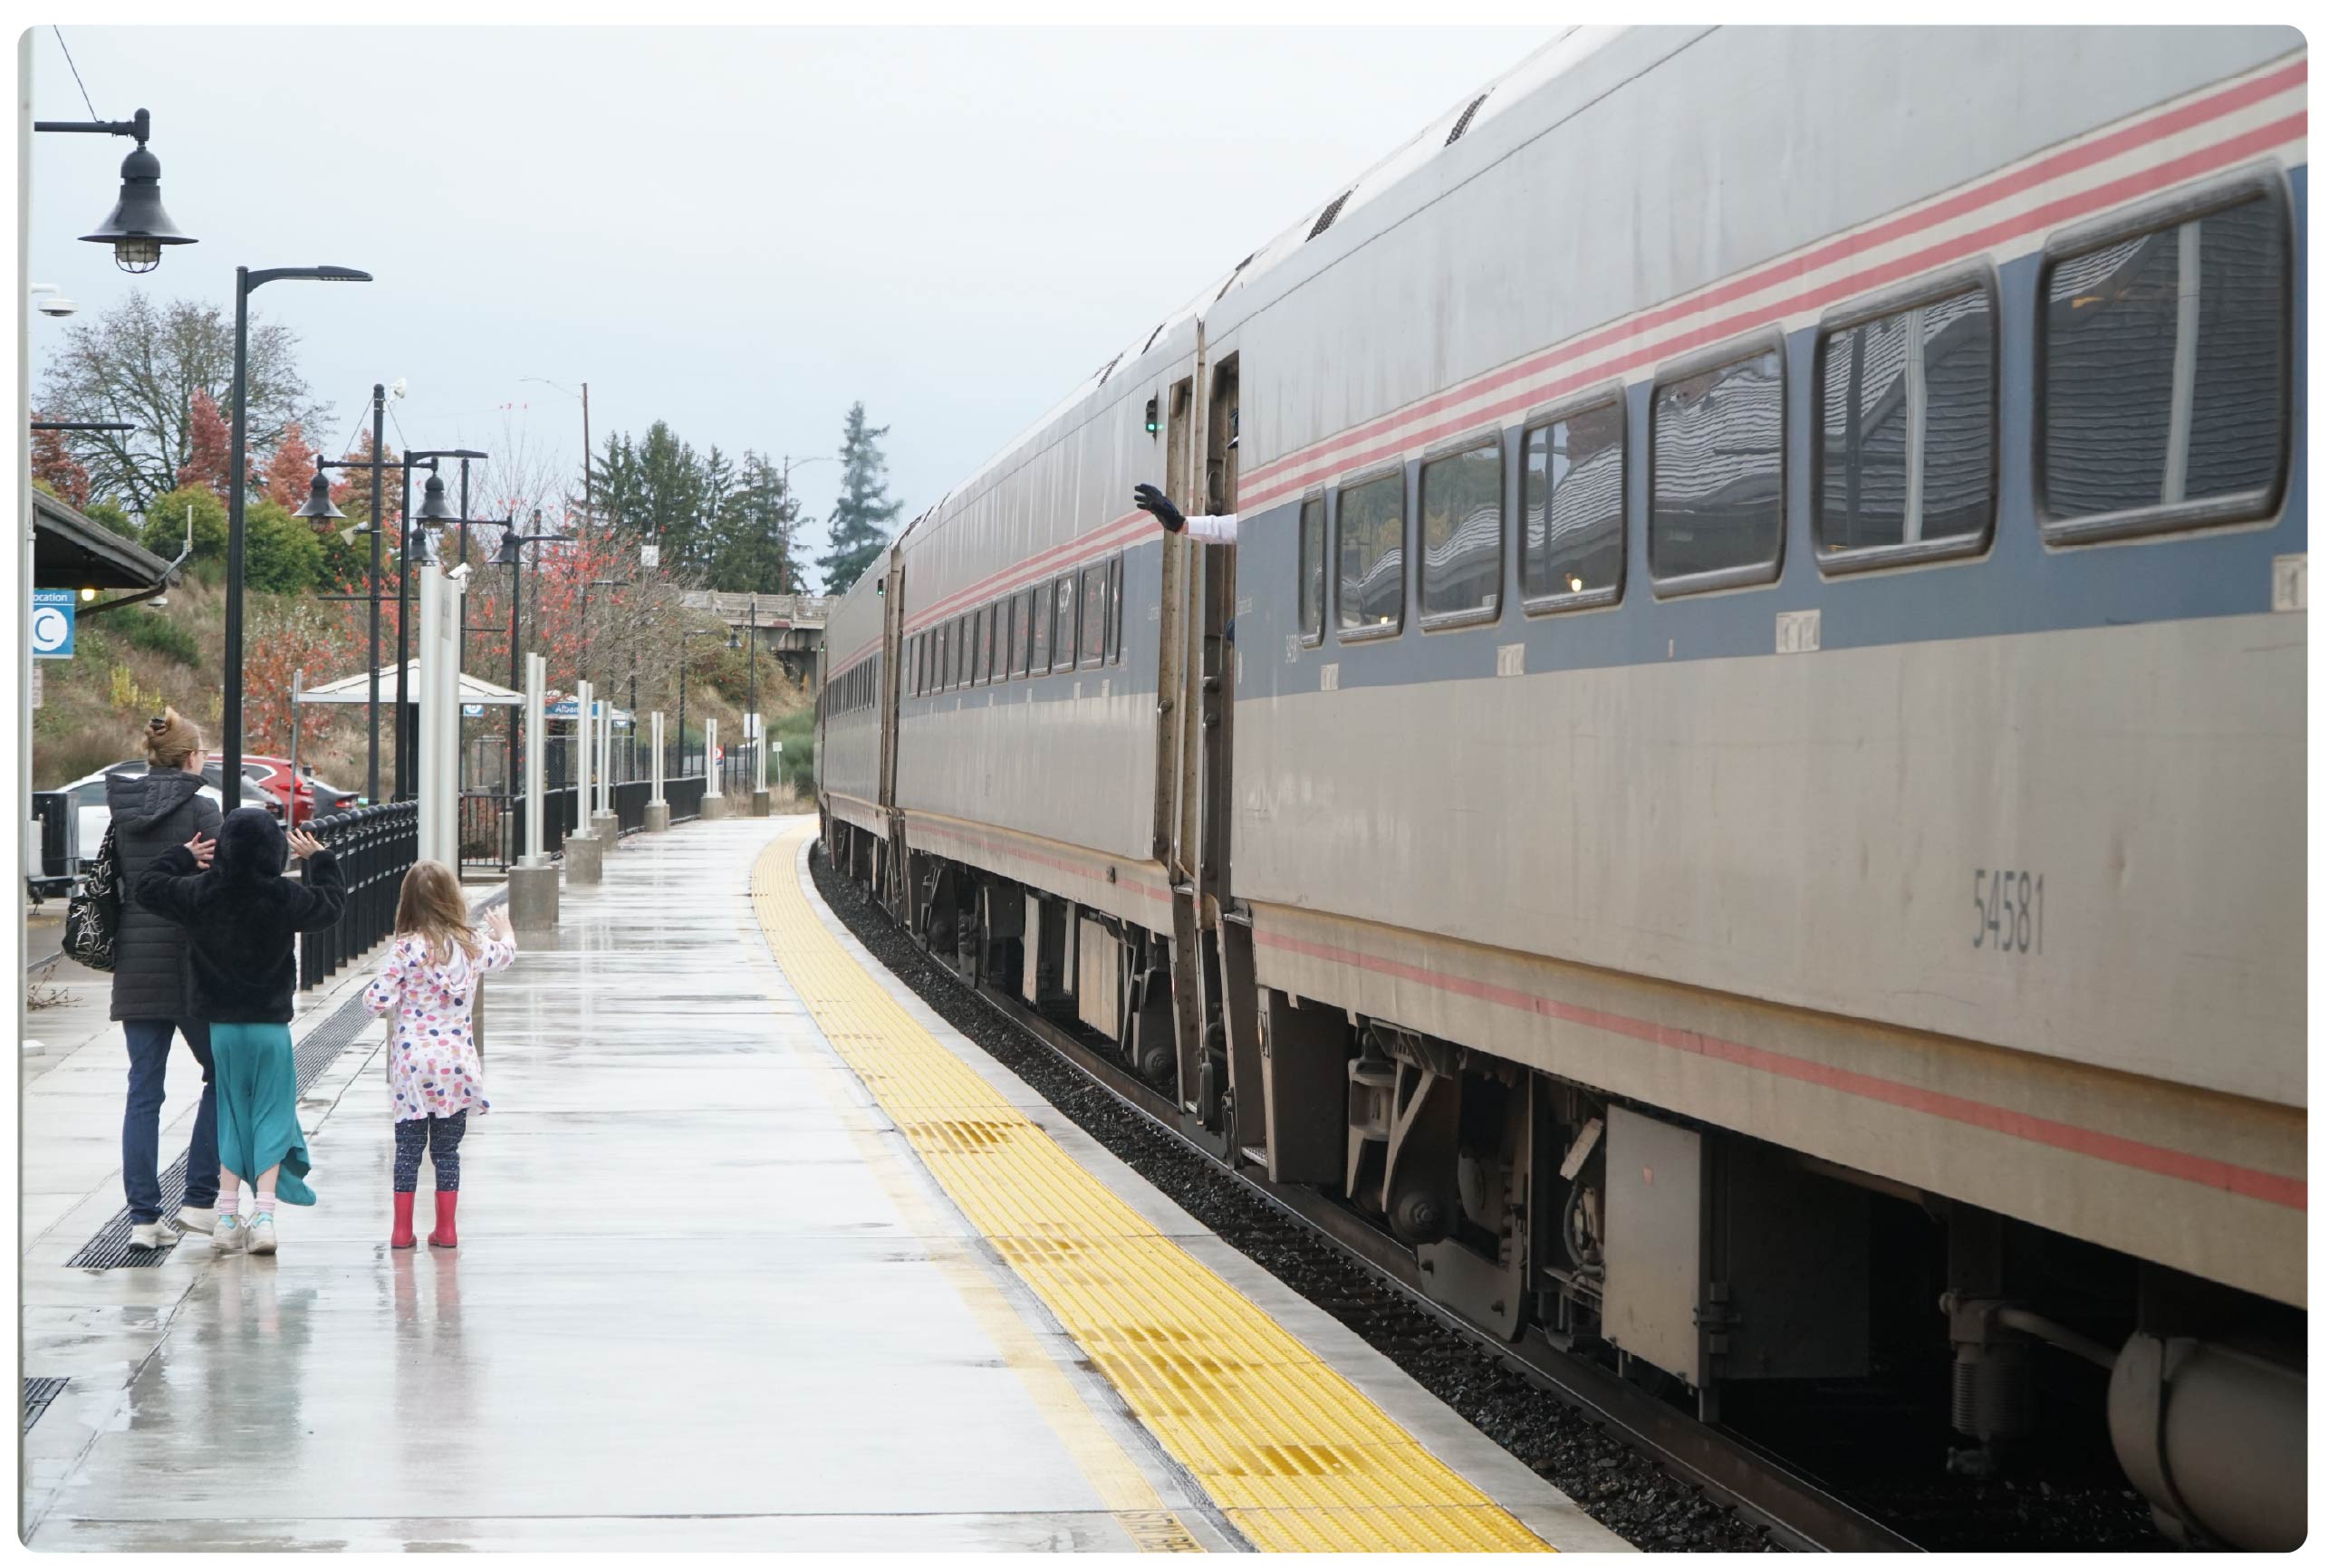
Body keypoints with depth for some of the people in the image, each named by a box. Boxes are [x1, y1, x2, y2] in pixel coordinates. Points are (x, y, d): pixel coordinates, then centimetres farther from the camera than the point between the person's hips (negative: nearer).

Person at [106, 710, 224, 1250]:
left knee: (143, 1089, 6)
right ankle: (199, 1200, 7)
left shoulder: (122, 809, 7)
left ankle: (143, 1216, 3)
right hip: (189, 959, -5)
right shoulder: (199, 808, -9)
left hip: (134, 959, 5)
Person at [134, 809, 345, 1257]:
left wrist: (182, 856, 20)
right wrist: (318, 858, 20)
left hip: (222, 1025, 2)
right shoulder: (285, 898, -11)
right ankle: (263, 1213, -6)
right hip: (272, 1026, -2)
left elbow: (149, 886, 7)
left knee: (231, 1116, 13)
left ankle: (227, 1216, 11)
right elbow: (331, 901, 6)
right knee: (272, 1117, 4)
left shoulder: (200, 893, -8)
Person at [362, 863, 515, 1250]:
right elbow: (507, 954, 23)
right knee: (447, 1150, 11)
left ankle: (402, 1228, 9)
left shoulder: (404, 949, -11)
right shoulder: (473, 946, 1)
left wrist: (373, 988, 12)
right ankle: (446, 1228, 13)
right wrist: (504, 931, 46)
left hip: (412, 1062, -2)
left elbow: (379, 1001, -12)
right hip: (457, 1060, 2)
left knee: (408, 1148, 6)